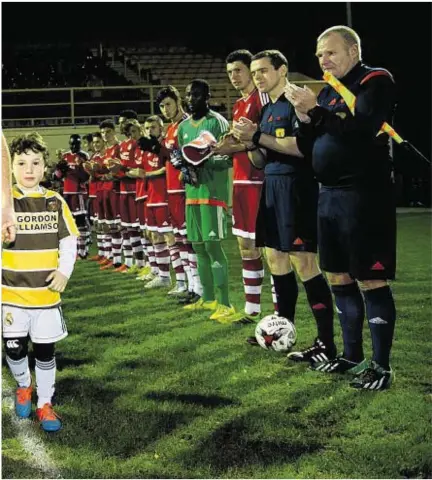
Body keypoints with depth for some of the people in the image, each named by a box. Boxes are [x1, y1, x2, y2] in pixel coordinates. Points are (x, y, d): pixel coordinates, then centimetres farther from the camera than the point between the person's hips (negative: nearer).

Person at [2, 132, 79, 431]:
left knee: (45, 351, 9)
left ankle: (45, 404, 25)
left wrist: (64, 272, -8)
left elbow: (69, 241, 7)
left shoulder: (55, 202, 0)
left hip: (46, 293, 1)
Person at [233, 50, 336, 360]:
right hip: (272, 187, 9)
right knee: (276, 258, 12)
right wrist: (250, 145, -2)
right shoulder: (267, 110, 18)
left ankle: (326, 343, -7)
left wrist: (258, 136, -19)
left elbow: (303, 146, -21)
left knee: (303, 264, -11)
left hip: (296, 188, -9)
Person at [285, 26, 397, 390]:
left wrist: (316, 110, -22)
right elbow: (309, 148, 16)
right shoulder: (328, 92, 17)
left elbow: (363, 128, -23)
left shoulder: (376, 81, -7)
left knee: (371, 282, -6)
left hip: (364, 197, -9)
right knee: (340, 279, 13)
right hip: (330, 196, 9)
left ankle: (382, 365, 1)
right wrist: (305, 119, -2)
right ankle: (352, 355, 24)